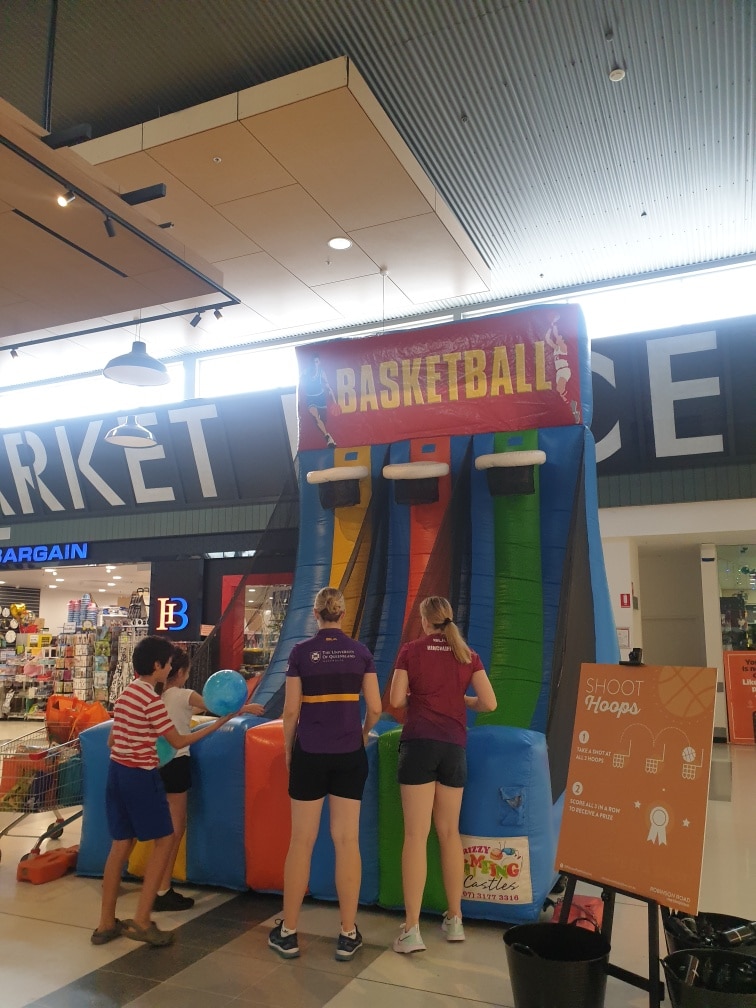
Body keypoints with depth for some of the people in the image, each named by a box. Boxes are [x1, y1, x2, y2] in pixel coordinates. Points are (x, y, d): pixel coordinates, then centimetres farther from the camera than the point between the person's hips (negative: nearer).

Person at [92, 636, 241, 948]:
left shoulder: (126, 693, 9)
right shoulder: (152, 699, -17)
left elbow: (112, 741, 15)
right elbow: (178, 742, -13)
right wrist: (220, 722, -12)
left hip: (116, 771, 9)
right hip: (140, 776, -9)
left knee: (121, 844, 14)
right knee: (164, 840, 3)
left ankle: (106, 924, 20)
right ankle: (141, 921, 4)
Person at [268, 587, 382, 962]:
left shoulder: (301, 652, -6)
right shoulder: (360, 652, -2)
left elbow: (291, 711, -5)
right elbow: (375, 708, -1)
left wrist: (288, 750, 9)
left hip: (310, 755, -1)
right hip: (350, 756, 1)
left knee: (301, 842, 9)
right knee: (347, 841, 8)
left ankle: (288, 932, 20)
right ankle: (348, 934, 16)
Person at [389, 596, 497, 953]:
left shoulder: (411, 650, -1)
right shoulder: (467, 654, 6)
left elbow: (395, 700, -5)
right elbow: (489, 703, 1)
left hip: (419, 744, -3)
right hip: (454, 747, 3)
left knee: (415, 834, -2)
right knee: (449, 832, 15)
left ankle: (411, 929, 0)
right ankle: (455, 920, 24)